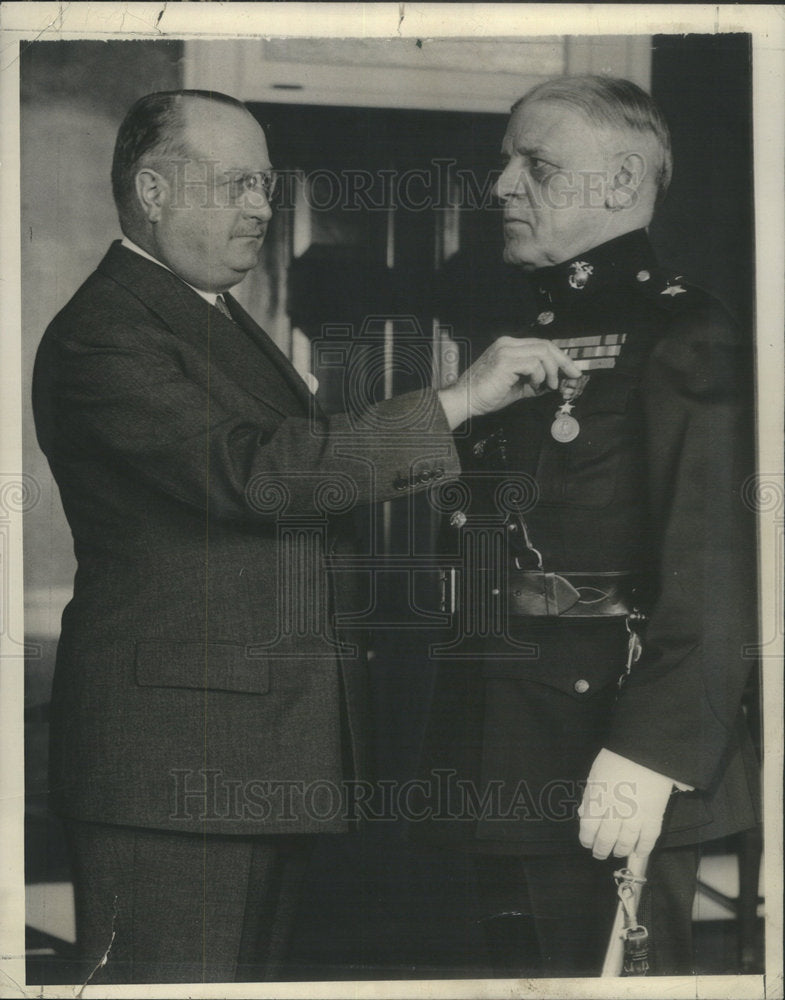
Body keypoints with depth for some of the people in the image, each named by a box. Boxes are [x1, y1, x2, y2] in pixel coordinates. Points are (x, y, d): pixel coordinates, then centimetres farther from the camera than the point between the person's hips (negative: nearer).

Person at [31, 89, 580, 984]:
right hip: (173, 758, -9)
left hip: (272, 757, 9)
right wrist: (458, 400, -23)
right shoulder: (101, 335, -13)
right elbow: (250, 471, -25)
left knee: (255, 971, 13)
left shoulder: (223, 320, 20)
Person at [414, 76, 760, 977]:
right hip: (505, 759, 8)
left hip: (608, 773, -8)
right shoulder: (522, 335, 17)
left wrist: (652, 750, -25)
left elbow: (711, 567, -19)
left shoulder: (679, 333, -9)